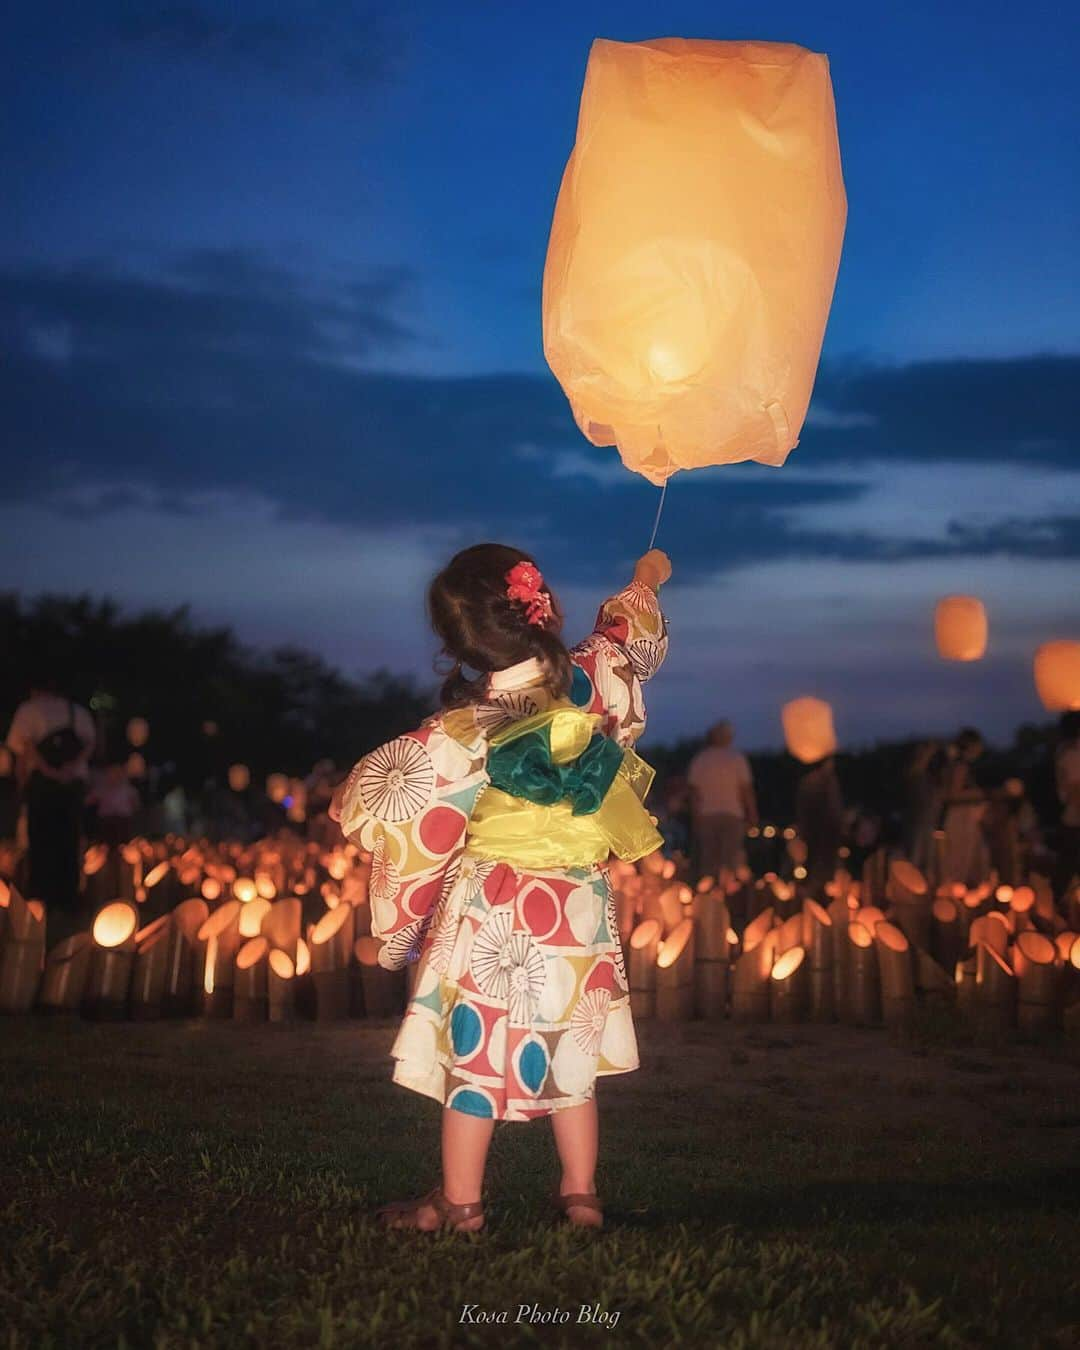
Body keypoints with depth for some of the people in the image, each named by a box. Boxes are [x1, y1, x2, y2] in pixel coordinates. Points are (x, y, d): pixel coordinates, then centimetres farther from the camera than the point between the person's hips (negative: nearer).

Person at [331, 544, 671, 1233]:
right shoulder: (595, 679, -8)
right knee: (569, 1050, 16)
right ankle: (581, 1192, 22)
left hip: (488, 911, -4)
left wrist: (348, 795, 14)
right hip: (578, 908, 4)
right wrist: (646, 581, 34)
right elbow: (632, 634, 14)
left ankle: (460, 1201, 16)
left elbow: (394, 801, -7)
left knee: (475, 1048, 6)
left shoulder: (459, 736, -19)